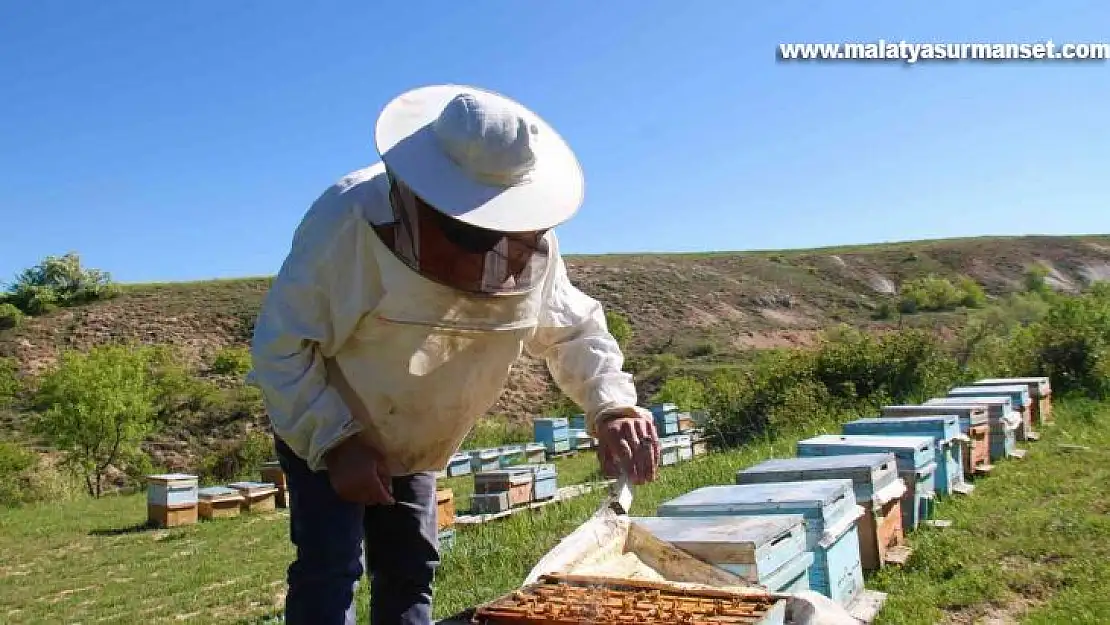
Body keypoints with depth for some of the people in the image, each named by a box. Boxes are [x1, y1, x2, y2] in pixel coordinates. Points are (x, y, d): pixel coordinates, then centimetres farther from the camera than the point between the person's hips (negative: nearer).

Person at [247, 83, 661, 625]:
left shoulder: (533, 244, -20)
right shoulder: (350, 219, -34)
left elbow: (573, 328, -7)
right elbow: (280, 345, -25)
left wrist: (612, 404, -26)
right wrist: (335, 441, -30)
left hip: (412, 442, 5)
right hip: (321, 424, -5)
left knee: (410, 567, 10)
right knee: (331, 567, -14)